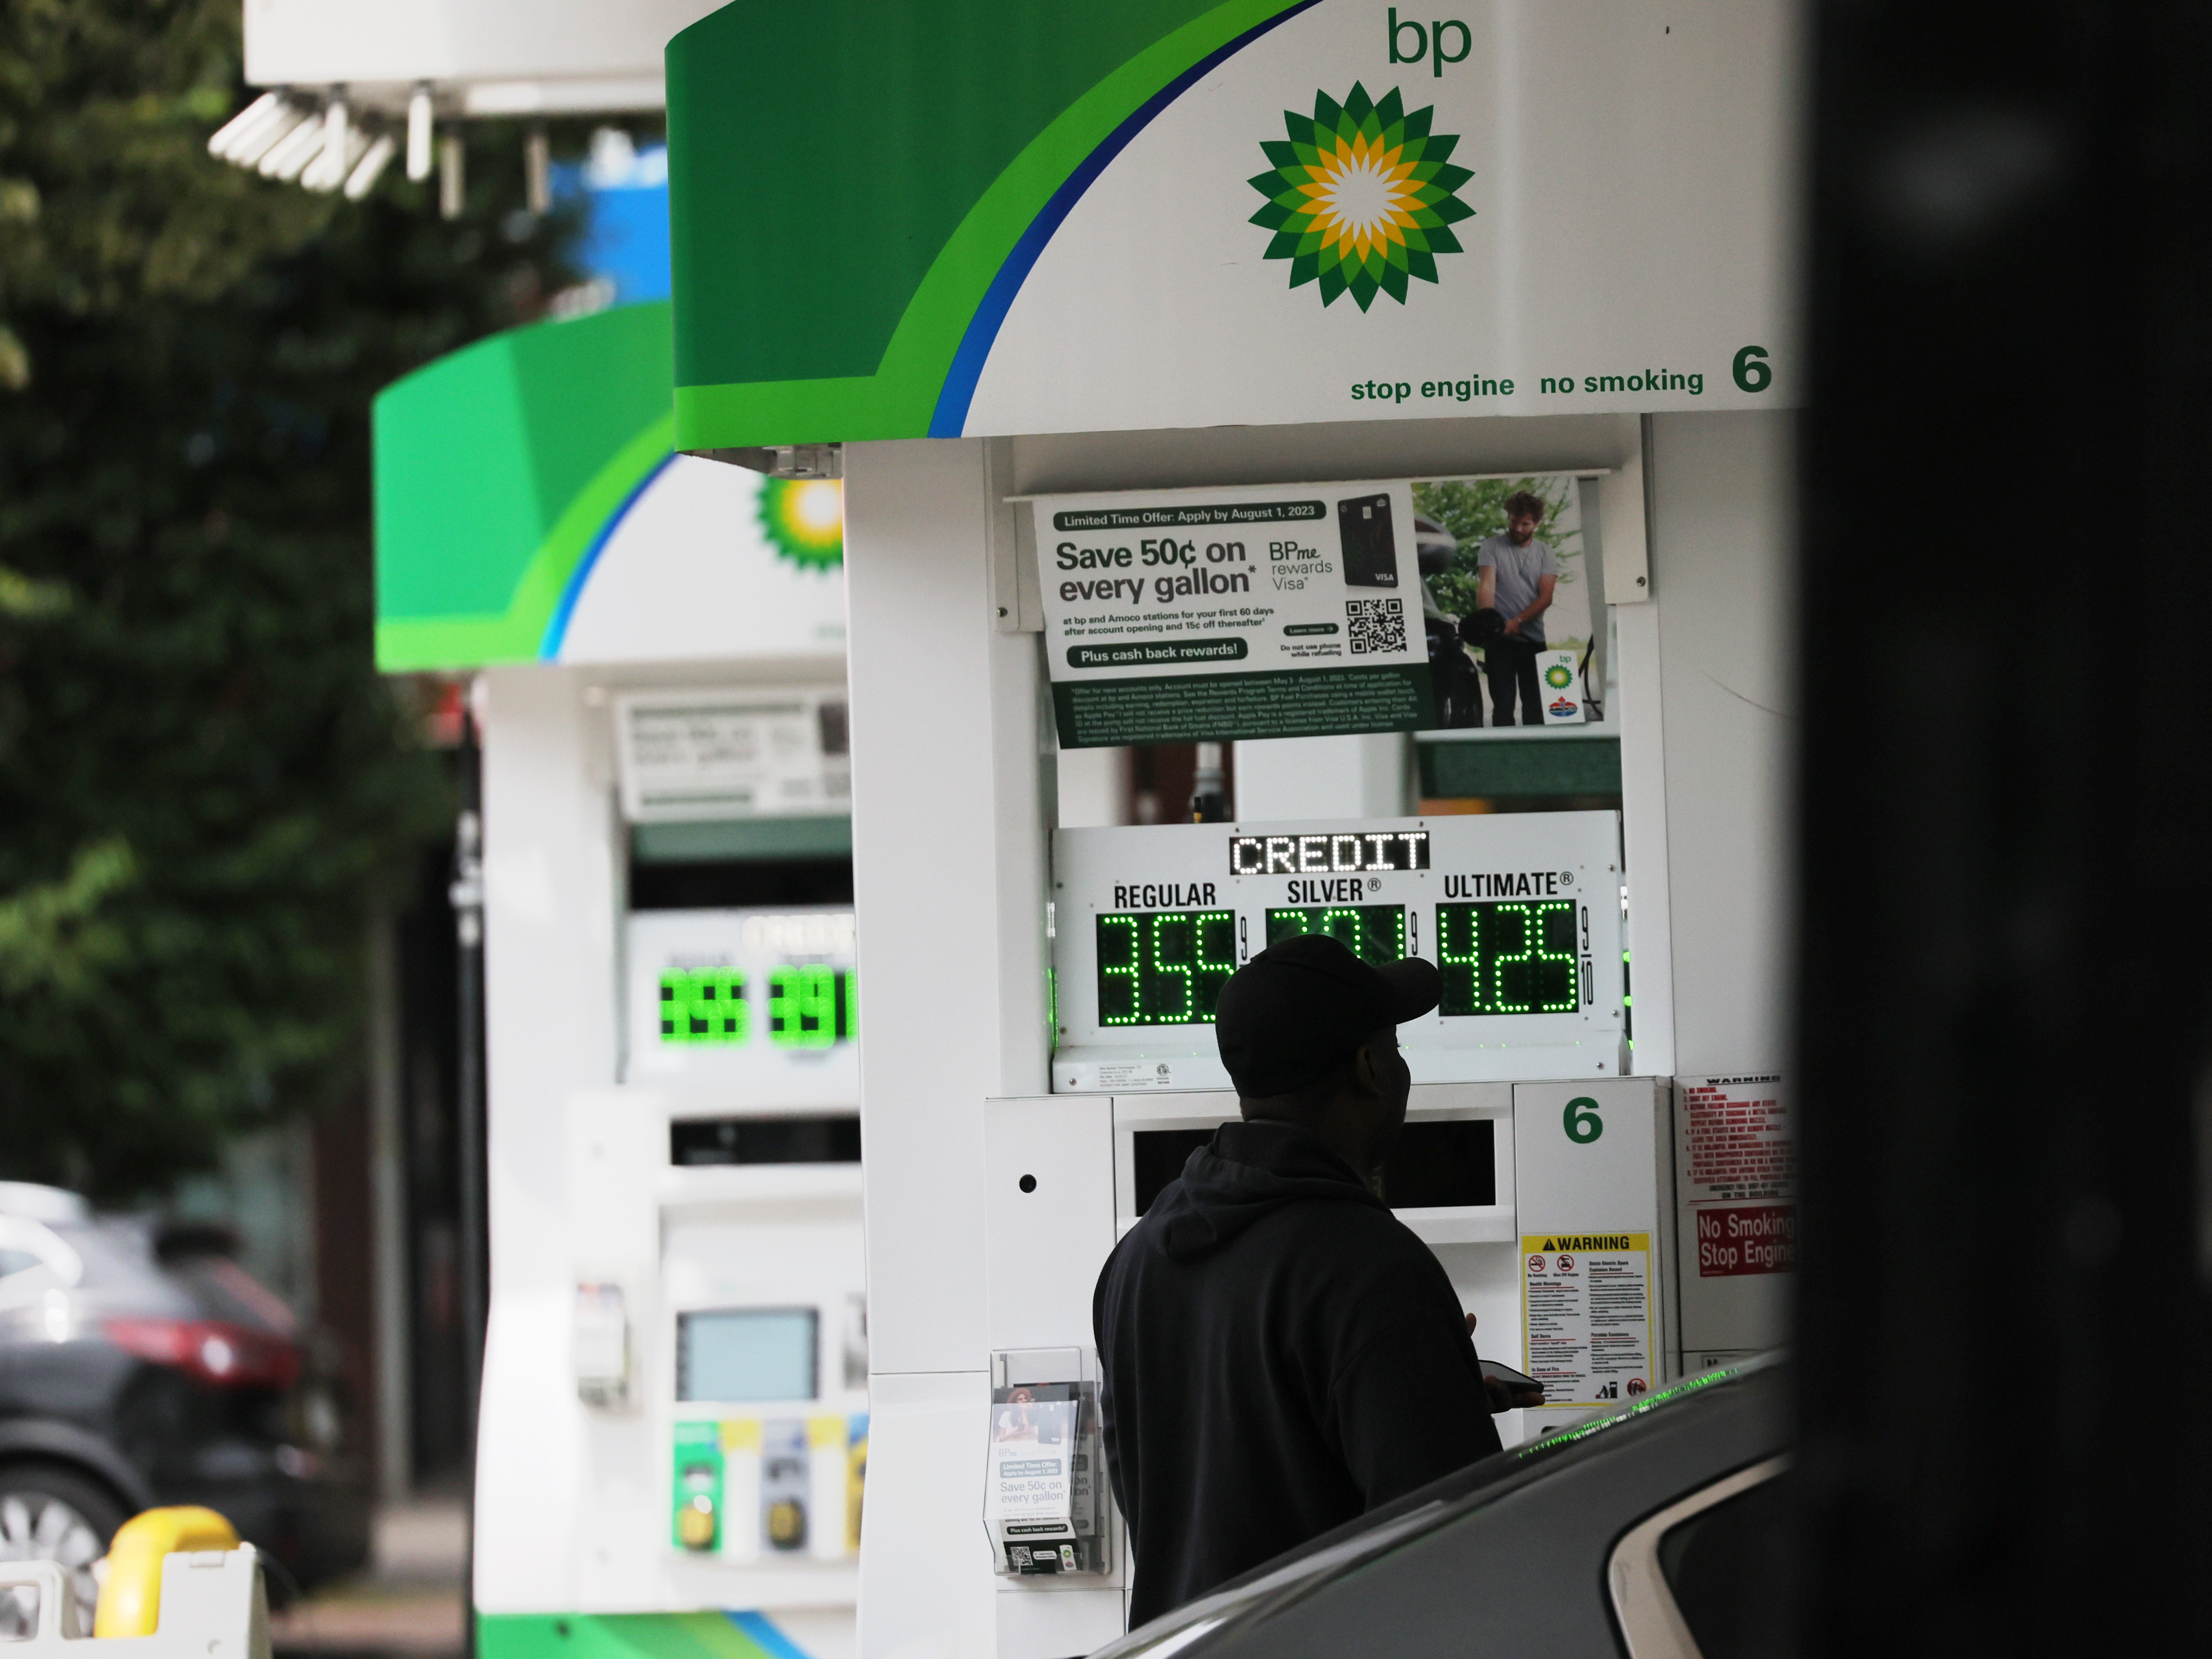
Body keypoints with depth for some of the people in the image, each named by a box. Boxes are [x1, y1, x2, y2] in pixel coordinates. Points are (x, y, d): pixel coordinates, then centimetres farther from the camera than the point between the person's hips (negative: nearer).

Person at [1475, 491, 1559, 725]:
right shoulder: (1492, 548, 3)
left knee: (1535, 705, 4)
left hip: (1533, 641, 2)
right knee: (1503, 704, -4)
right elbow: (1486, 586, -11)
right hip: (1500, 642, -2)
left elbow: (1546, 598, -1)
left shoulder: (1544, 552, 9)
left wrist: (1517, 621, -16)